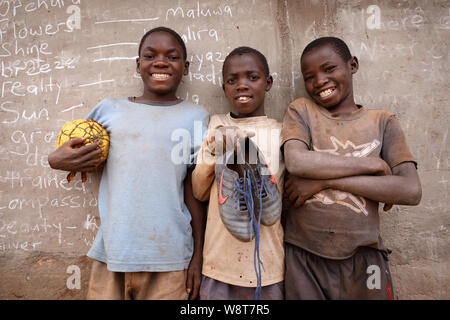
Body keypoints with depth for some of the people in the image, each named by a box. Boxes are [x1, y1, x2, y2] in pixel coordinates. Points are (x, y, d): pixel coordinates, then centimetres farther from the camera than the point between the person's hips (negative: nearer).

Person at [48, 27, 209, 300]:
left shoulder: (196, 117, 2)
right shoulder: (109, 110, 5)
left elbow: (194, 193, 1)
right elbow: (78, 149, 19)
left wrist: (198, 256, 1)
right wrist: (57, 160, -5)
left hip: (169, 258, -1)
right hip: (110, 254, 2)